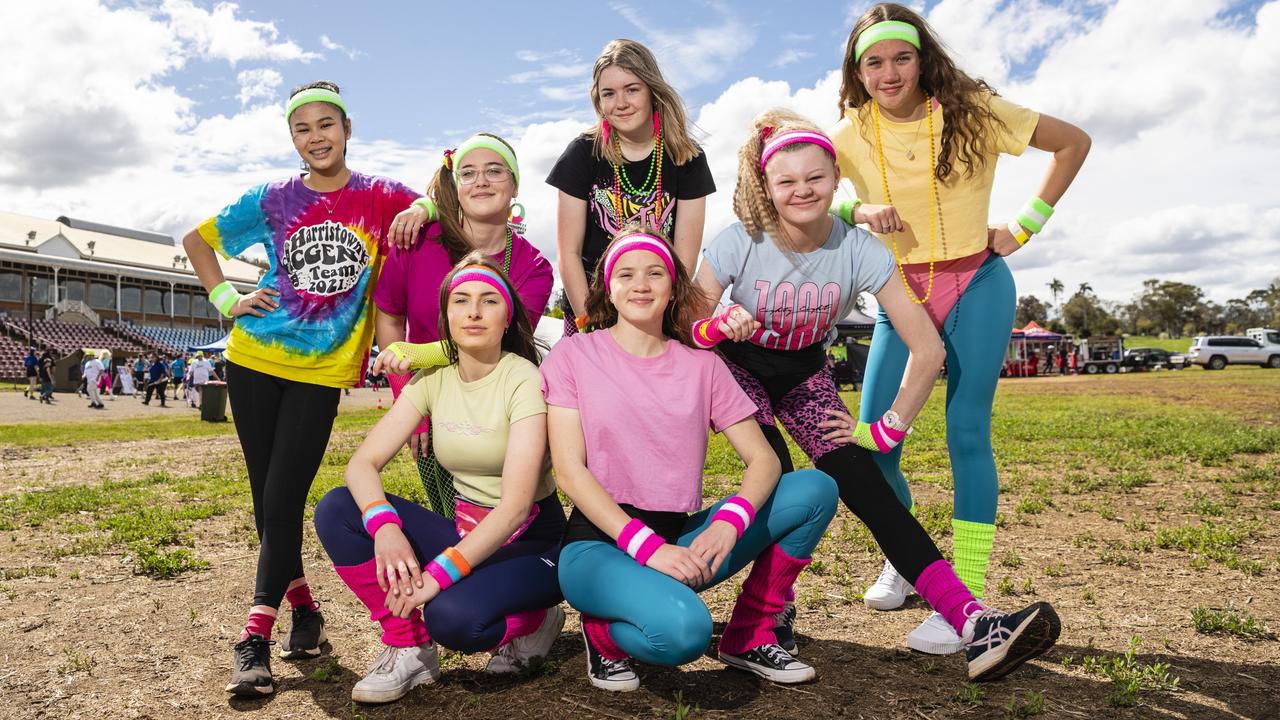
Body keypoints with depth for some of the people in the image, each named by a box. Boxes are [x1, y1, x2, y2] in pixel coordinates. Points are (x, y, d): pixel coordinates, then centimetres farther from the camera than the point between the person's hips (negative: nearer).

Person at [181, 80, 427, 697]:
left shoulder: (380, 197, -1)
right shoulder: (273, 200, 5)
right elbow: (196, 239, 16)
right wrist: (226, 299, 3)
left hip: (323, 369, -2)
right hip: (255, 358, 3)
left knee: (283, 498, -9)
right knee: (266, 497, 6)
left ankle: (255, 636, -4)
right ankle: (303, 608, 22)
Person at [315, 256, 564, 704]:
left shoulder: (524, 379, -17)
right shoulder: (433, 379, -1)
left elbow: (517, 504, -24)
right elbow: (363, 463, -8)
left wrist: (439, 574, -31)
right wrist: (385, 525, -29)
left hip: (530, 543, -5)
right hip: (464, 532, 5)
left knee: (452, 615, -34)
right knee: (336, 509, -13)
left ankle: (534, 621, 0)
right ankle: (409, 648, -3)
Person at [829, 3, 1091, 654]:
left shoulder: (971, 112, -7)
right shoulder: (852, 133, -2)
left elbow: (1074, 142, 3)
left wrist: (1025, 225, -3)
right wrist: (857, 213, -23)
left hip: (977, 286, -2)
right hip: (900, 294, 3)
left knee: (967, 435, -8)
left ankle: (965, 599, 0)